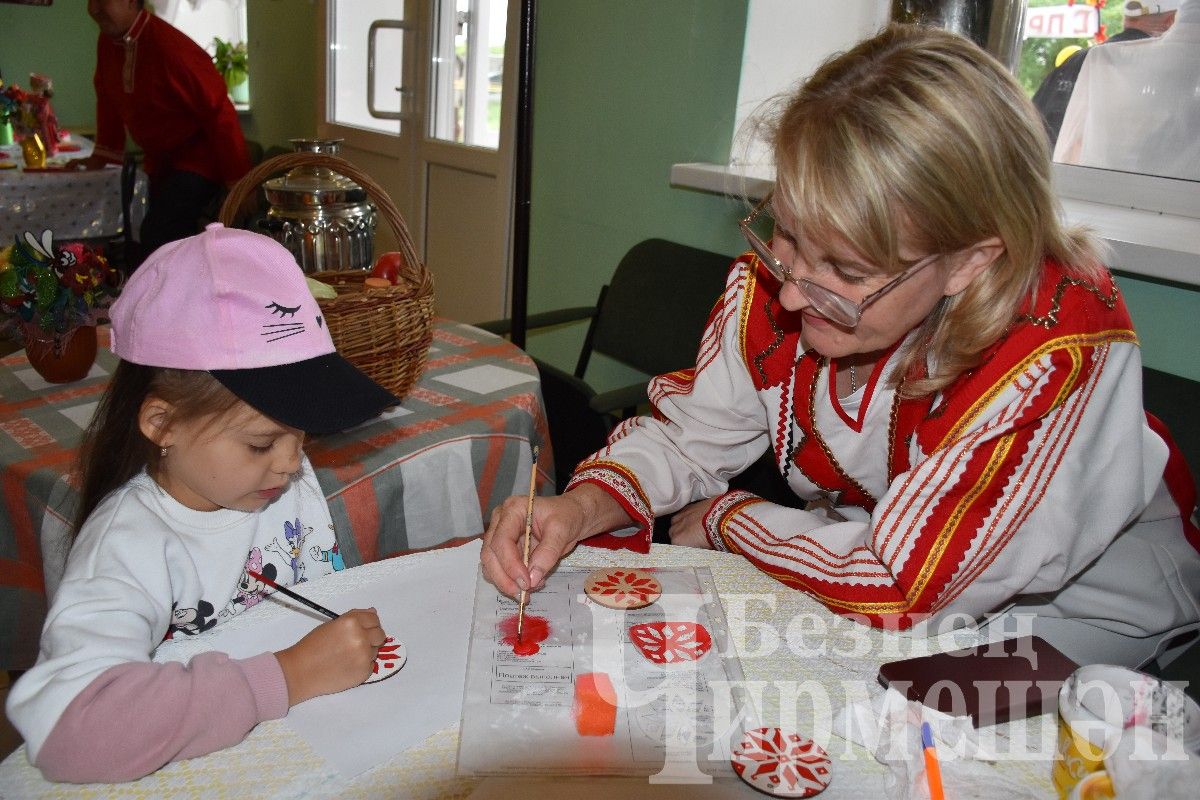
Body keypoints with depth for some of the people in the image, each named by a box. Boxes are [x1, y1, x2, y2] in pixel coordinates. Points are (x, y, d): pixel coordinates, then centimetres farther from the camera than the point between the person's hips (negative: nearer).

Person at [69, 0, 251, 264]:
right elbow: (108, 100, 15)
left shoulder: (171, 47, -23)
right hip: (159, 162, 8)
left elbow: (218, 111, -22)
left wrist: (237, 181, -21)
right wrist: (102, 156, 18)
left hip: (198, 160, -8)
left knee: (157, 236, -25)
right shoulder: (108, 42, 1)